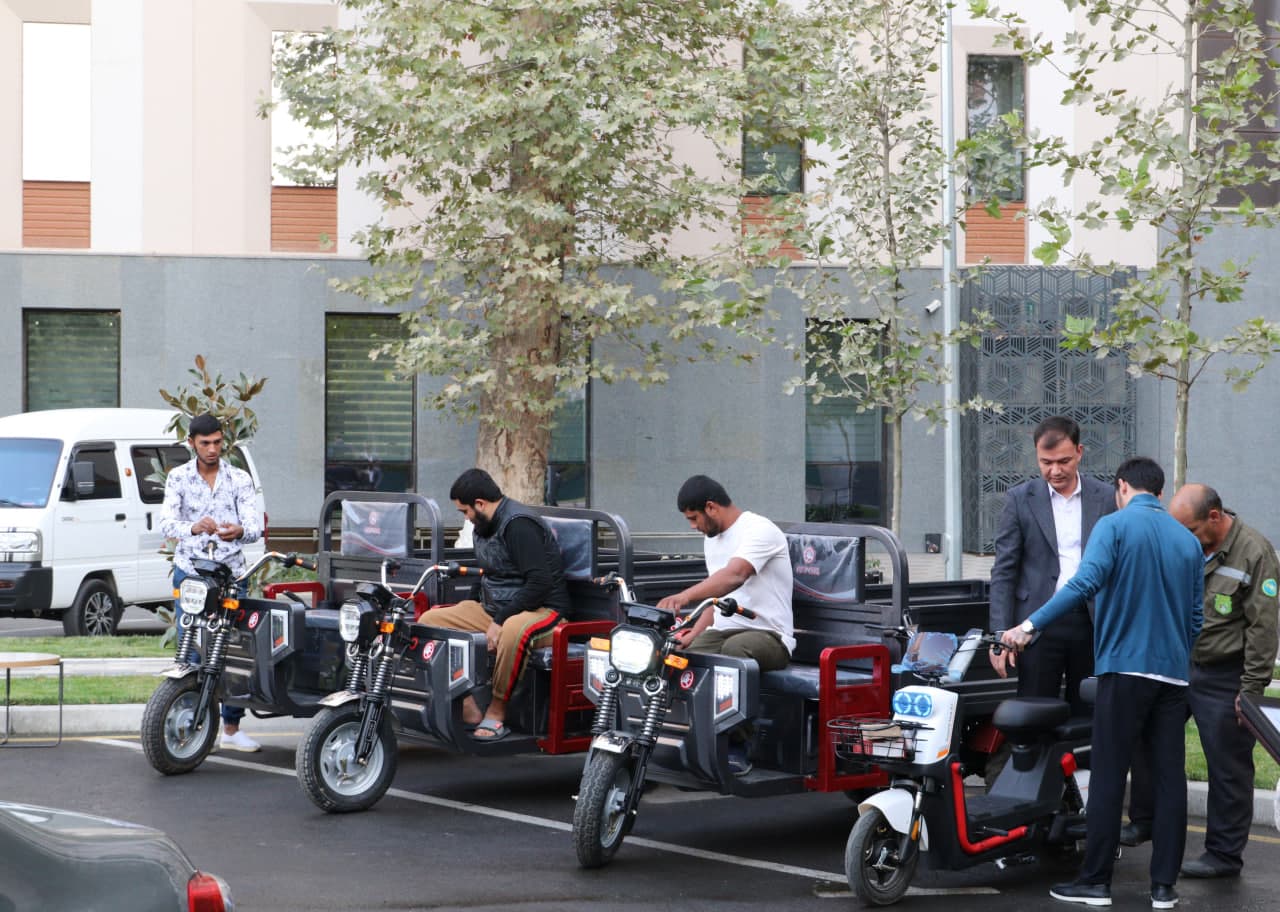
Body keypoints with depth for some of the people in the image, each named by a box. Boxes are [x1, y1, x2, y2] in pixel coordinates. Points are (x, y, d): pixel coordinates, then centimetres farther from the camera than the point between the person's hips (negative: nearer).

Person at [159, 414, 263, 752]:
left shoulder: (240, 479, 3)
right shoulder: (178, 478, 1)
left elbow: (255, 527, -8)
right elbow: (167, 523, -13)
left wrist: (239, 531, -33)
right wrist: (194, 528, -35)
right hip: (190, 572, -1)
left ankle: (232, 728, 8)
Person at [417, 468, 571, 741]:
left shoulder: (519, 524, -17)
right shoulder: (483, 528, 14)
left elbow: (541, 583, -24)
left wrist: (501, 621, -23)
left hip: (542, 609, -9)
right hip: (495, 609, 10)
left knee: (513, 632, -44)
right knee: (428, 621, -5)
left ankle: (496, 711, -23)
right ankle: (467, 707, -14)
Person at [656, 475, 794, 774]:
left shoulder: (759, 530, -11)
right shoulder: (713, 539, 19)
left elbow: (735, 575, -30)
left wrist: (685, 596, -45)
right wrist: (695, 632, 4)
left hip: (768, 635, -7)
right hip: (724, 630, 7)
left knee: (734, 648, -41)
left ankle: (736, 746, -29)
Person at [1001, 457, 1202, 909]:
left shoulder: (1114, 526, -4)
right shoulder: (1188, 540, 12)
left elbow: (1085, 582, -19)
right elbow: (1195, 617, 15)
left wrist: (1030, 626, -18)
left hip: (1125, 668, -5)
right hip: (1174, 676, 5)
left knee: (1108, 778, -1)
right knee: (1169, 778, 5)